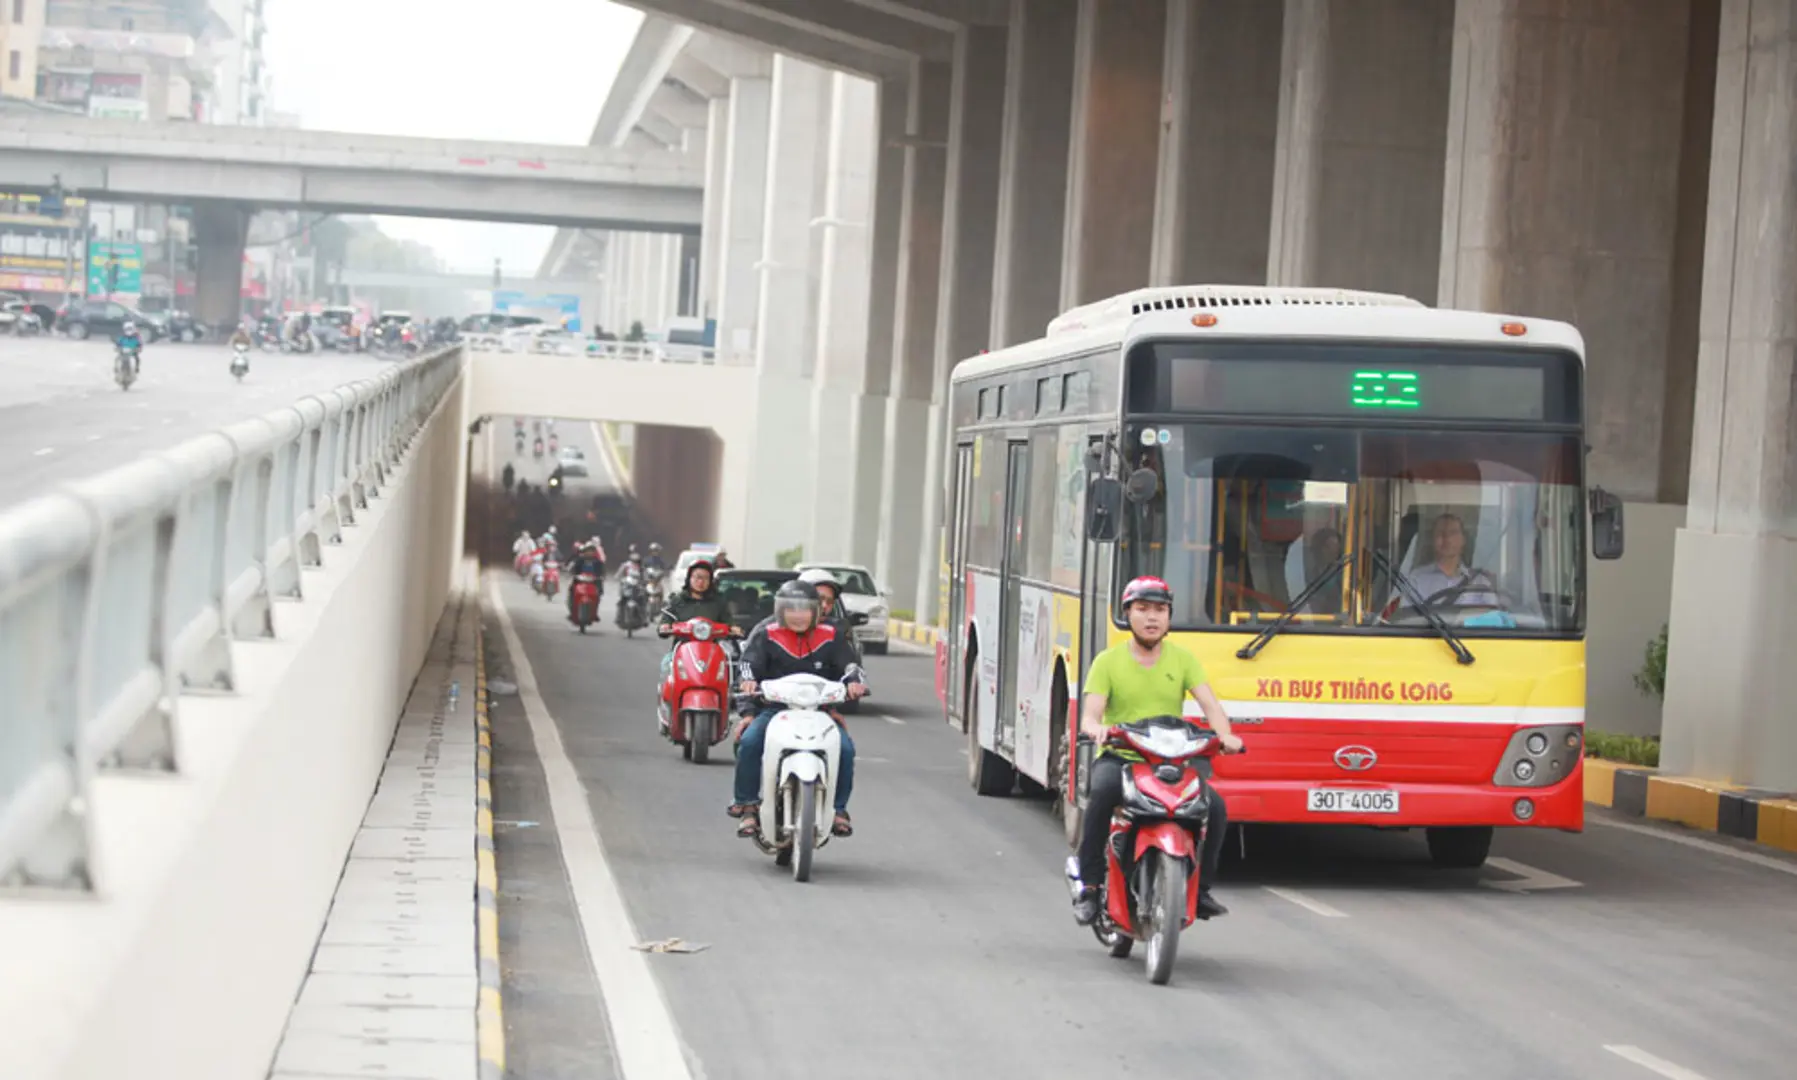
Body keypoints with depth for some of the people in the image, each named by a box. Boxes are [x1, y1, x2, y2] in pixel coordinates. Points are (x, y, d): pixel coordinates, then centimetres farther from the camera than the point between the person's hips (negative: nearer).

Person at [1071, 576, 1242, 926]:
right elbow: (1090, 715, -8)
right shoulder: (1108, 662, 3)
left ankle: (1199, 887, 1)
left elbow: (1209, 703, -4)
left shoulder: (1183, 659, 10)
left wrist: (1224, 735, -26)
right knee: (1102, 792, -37)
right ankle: (1088, 886, -26)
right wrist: (1096, 729, -33)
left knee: (1215, 807, -21)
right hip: (1118, 757, -2)